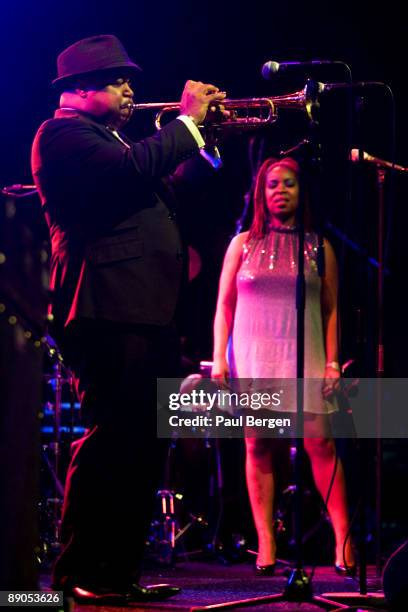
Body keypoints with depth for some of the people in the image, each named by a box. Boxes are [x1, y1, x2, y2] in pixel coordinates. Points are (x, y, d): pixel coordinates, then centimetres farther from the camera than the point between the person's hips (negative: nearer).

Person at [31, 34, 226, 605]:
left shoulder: (109, 137, 27)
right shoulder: (63, 132, -4)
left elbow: (162, 189, 29)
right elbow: (132, 168, -20)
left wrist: (209, 135, 20)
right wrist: (188, 120, -8)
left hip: (147, 311, 10)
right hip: (109, 307, -10)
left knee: (139, 447, 9)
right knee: (112, 437, -13)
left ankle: (120, 569, 14)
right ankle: (78, 573, -9)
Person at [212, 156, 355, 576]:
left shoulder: (318, 248, 10)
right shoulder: (243, 244, 10)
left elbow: (331, 309, 9)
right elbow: (224, 306, 9)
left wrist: (333, 360, -2)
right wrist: (219, 358, -1)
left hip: (304, 358, -1)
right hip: (252, 355, 1)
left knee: (320, 445, -9)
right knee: (257, 446, -3)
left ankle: (343, 541, -8)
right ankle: (266, 546, 1)